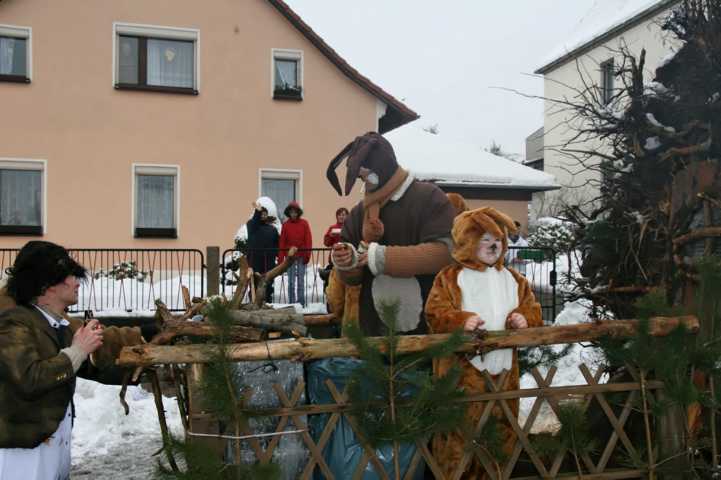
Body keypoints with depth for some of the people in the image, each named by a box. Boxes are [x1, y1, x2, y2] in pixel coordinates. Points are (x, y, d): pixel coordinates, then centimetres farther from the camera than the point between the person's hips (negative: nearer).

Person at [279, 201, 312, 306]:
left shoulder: (304, 223, 2)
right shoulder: (286, 224, 4)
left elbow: (308, 240, 0)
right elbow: (282, 242, 3)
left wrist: (307, 255, -8)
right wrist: (280, 258, -2)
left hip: (301, 257, -1)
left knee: (301, 280, 2)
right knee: (291, 281, 3)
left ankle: (301, 302, 7)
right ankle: (291, 303, 8)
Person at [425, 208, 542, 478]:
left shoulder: (513, 279, 14)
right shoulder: (450, 276, -3)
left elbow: (533, 308, 14)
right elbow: (435, 313, -10)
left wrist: (524, 317, -9)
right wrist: (462, 320, -27)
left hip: (503, 368, 5)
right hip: (464, 368, -5)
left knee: (502, 429, 14)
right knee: (459, 430, -5)